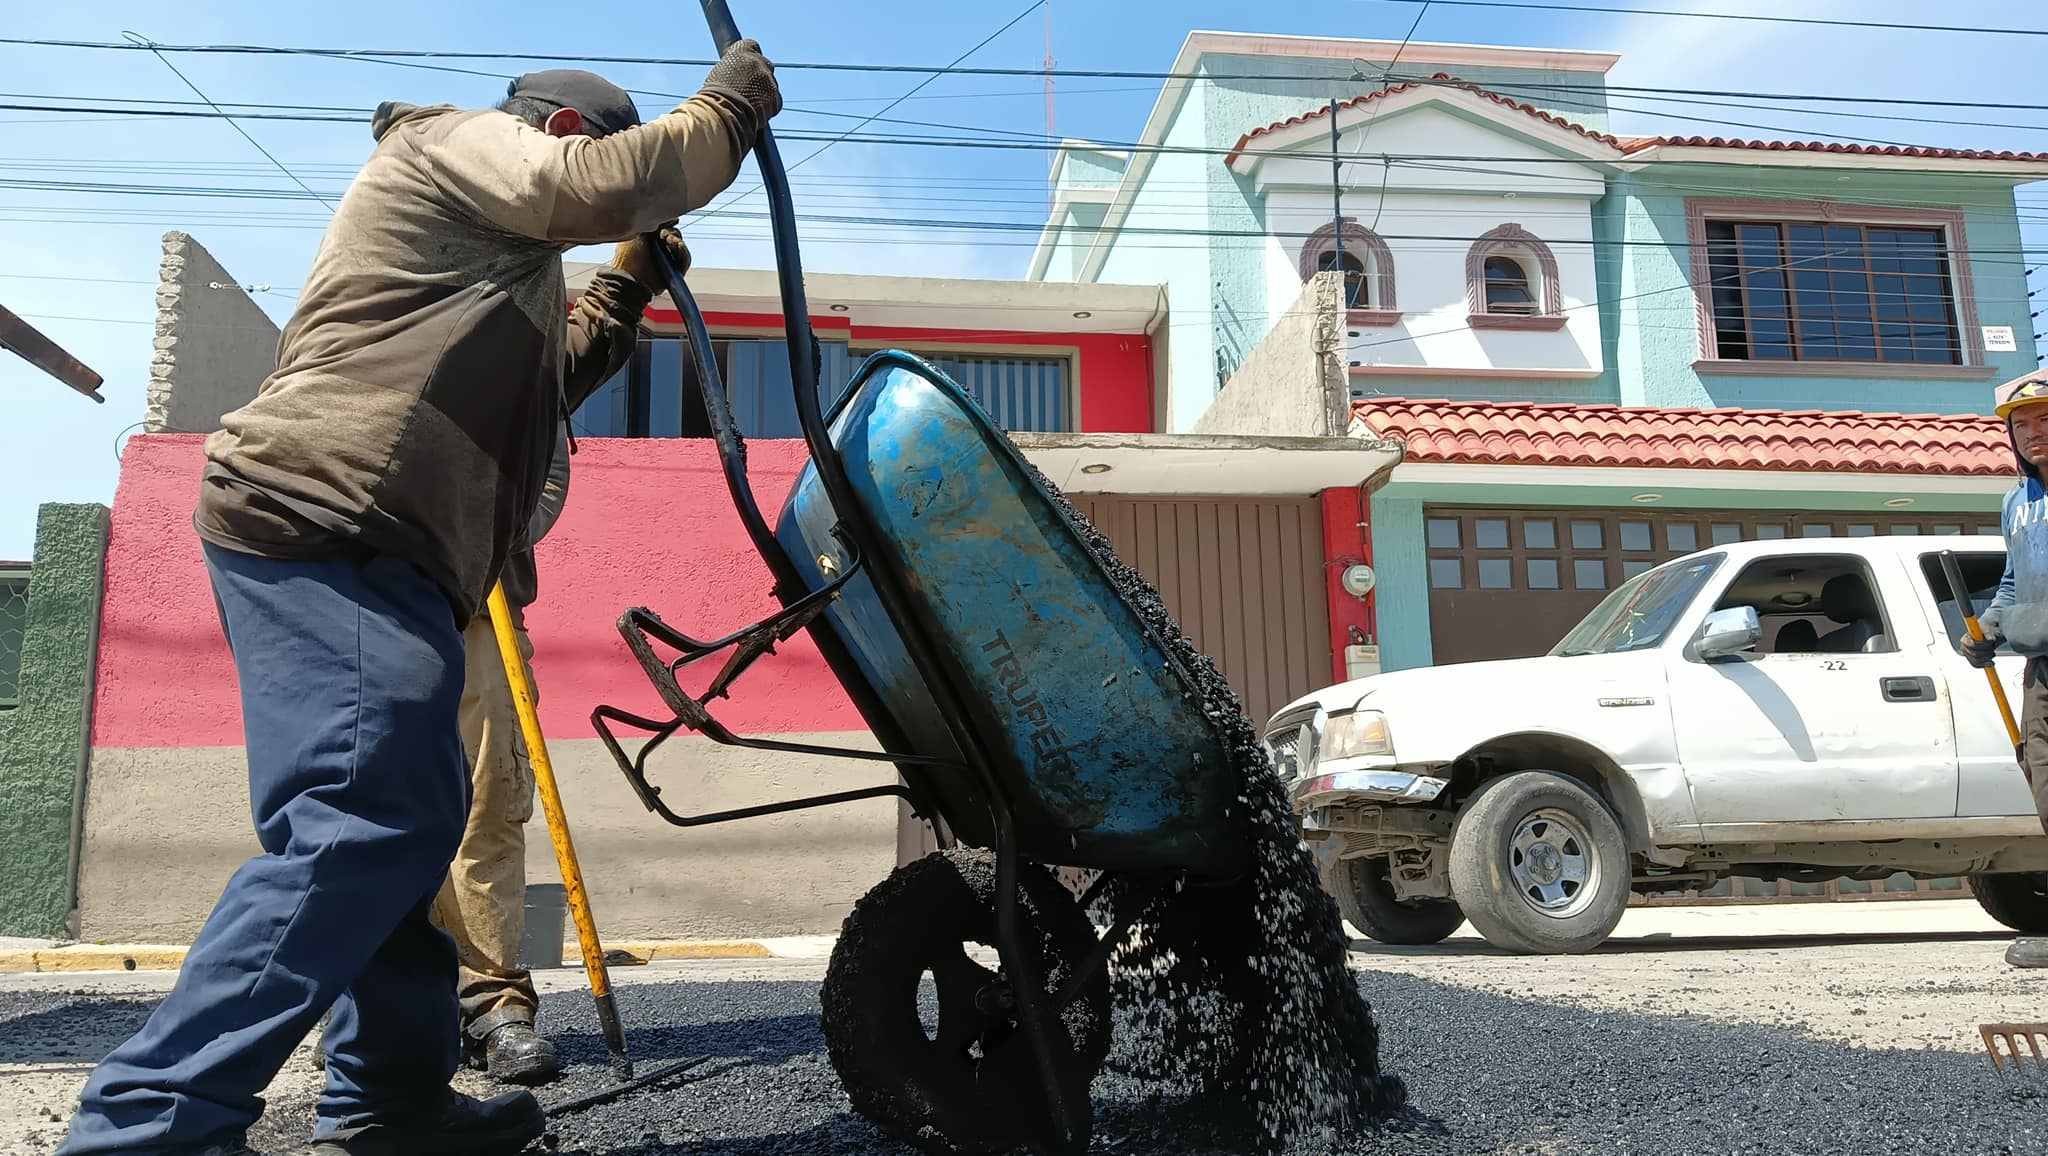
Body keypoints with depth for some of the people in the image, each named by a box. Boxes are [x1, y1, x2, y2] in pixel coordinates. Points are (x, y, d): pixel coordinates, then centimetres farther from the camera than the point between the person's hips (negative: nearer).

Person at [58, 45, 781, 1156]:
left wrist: (625, 289, 33)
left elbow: (541, 383, 38)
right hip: (324, 524, -11)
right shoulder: (463, 139, 6)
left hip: (352, 548, 11)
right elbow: (612, 184, -10)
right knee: (366, 820, -20)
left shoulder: (501, 266, 36)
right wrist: (728, 105, 4)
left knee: (404, 817, 11)